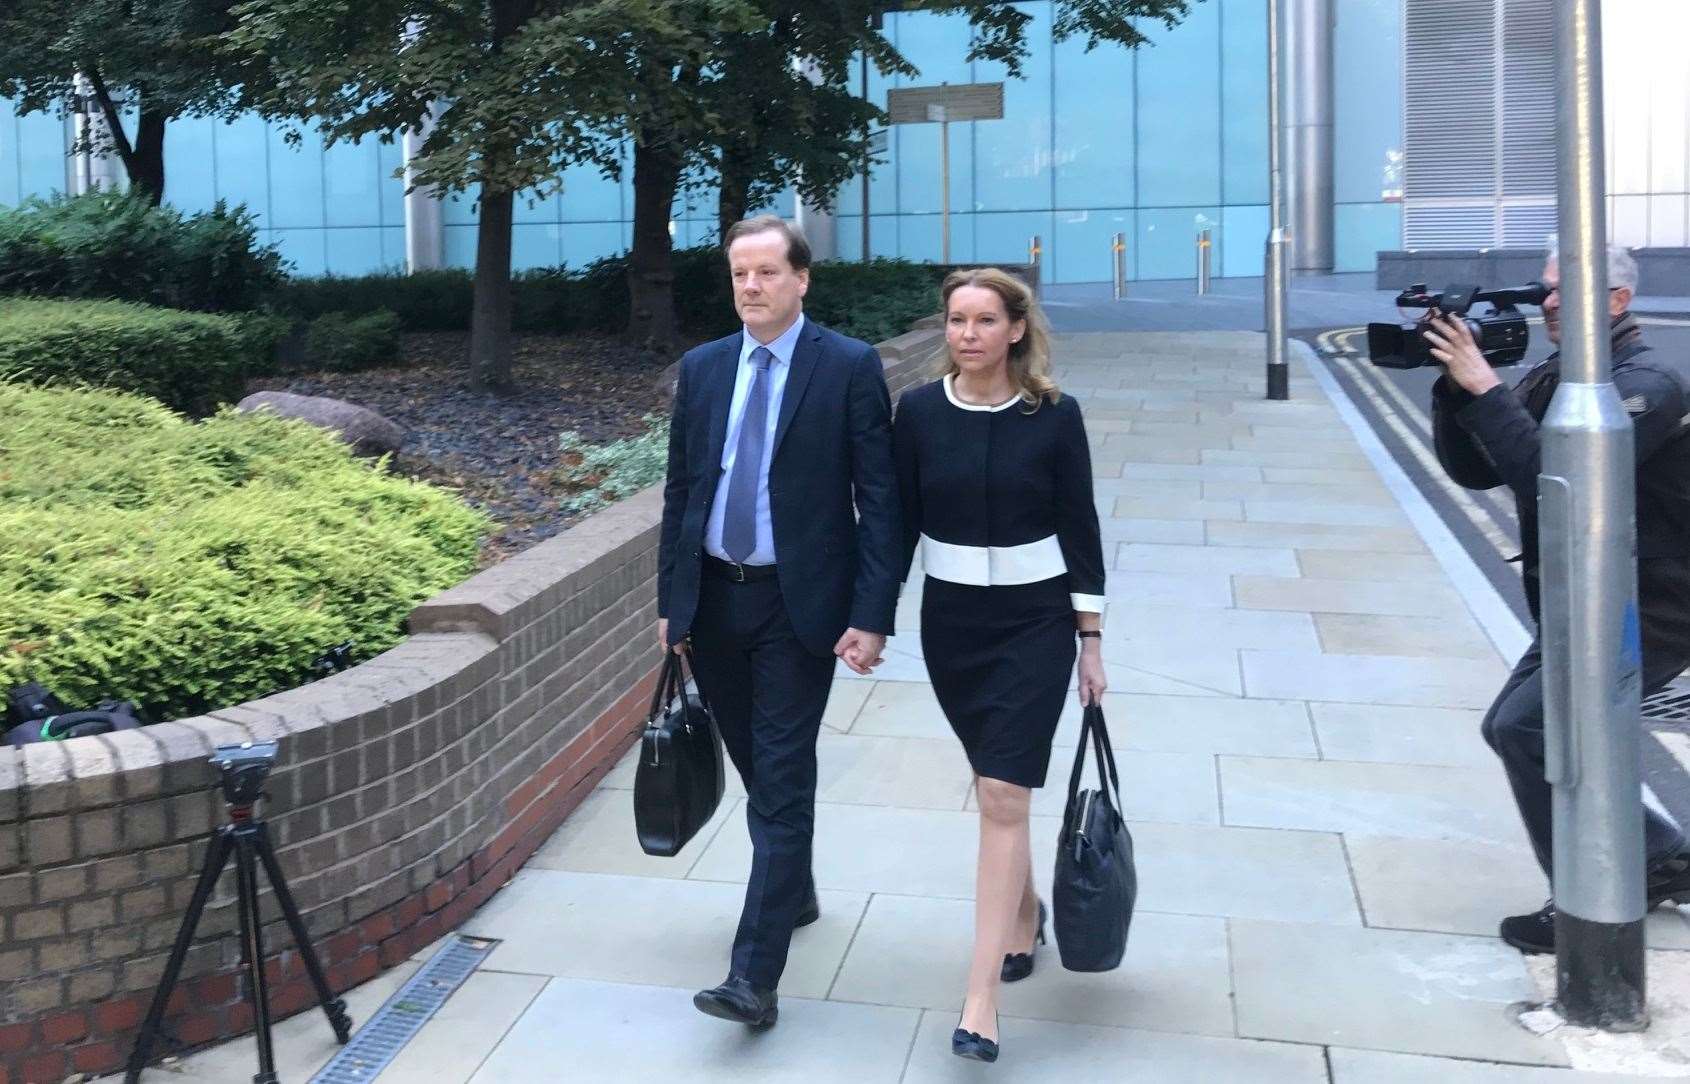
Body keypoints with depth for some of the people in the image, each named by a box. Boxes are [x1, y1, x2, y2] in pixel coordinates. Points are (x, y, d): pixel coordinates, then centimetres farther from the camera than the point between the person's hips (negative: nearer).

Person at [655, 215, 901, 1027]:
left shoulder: (850, 366, -7)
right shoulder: (702, 368, 7)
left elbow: (880, 498, -9)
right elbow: (681, 491, 11)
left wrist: (872, 616, -14)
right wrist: (670, 601, 8)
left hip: (798, 602, -5)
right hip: (713, 597, 5)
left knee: (783, 781, -5)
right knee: (757, 770, 17)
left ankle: (754, 976, -2)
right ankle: (793, 894, 40)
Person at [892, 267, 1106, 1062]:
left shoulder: (1055, 415, -7)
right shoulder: (919, 412, -2)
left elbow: (1079, 529, -2)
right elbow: (900, 522, 3)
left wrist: (1092, 640, -1)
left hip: (1035, 622, -3)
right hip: (949, 620, 3)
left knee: (1003, 796, -9)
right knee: (993, 788, 16)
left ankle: (980, 1003, -6)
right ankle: (1024, 909, 43)